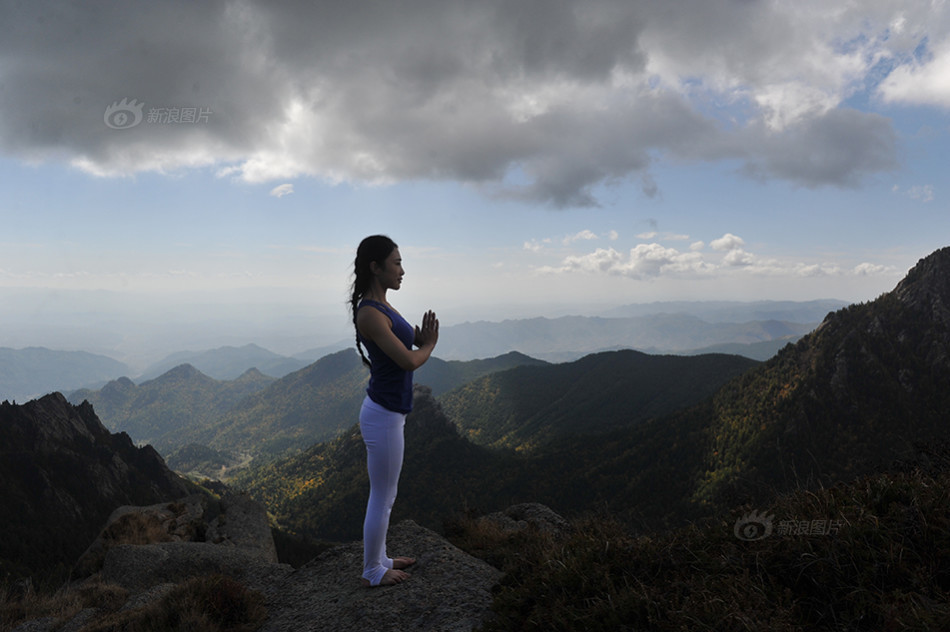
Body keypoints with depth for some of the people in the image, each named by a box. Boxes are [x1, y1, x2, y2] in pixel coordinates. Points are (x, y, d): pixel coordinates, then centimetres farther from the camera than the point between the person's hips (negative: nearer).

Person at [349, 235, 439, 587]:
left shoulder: (382, 306, 9)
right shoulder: (369, 313, -21)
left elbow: (413, 343, 16)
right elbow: (409, 361, -23)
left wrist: (422, 338, -6)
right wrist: (428, 345, -4)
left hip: (389, 411, 10)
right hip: (383, 416, -10)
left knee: (384, 495, 21)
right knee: (382, 498, 6)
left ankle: (379, 559, 36)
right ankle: (372, 572, 23)